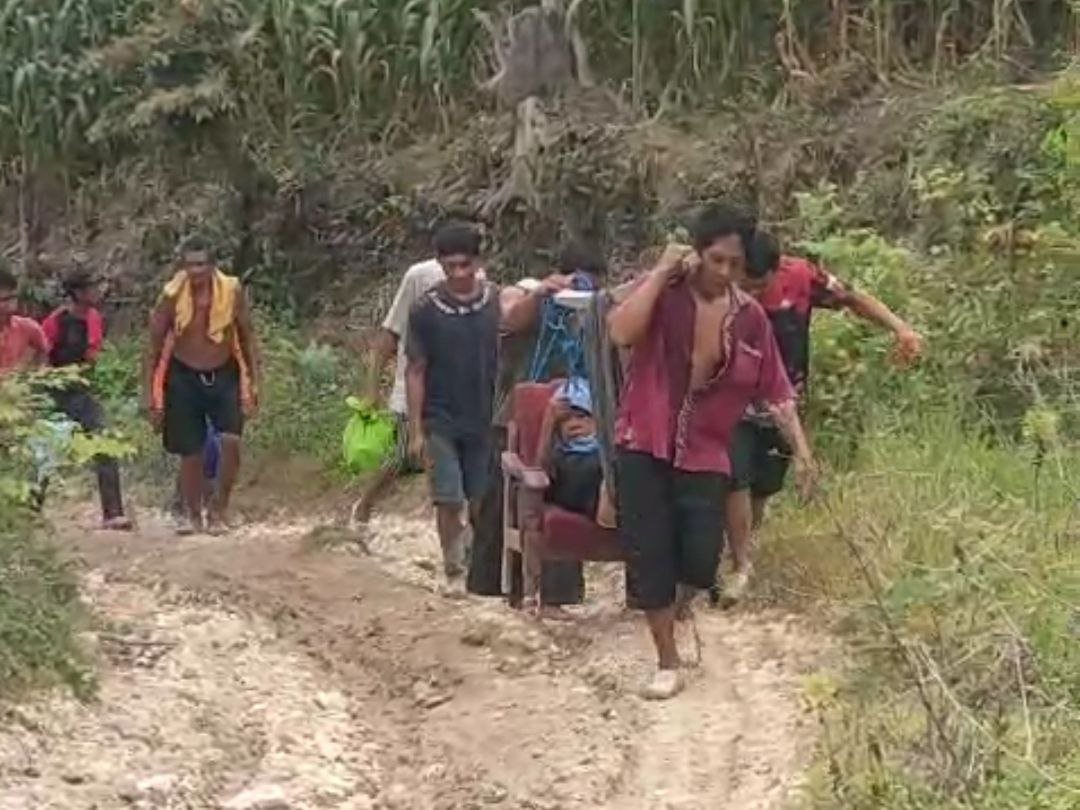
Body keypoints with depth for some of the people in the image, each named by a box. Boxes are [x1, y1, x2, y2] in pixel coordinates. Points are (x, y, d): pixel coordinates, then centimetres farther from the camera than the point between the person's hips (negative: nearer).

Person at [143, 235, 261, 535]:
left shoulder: (232, 291, -10)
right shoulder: (172, 297, -12)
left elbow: (247, 338, 2)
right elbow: (154, 347, -4)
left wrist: (254, 382, -2)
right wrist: (149, 394, -6)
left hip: (223, 375, 0)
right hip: (184, 377, 0)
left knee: (231, 440, -19)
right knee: (190, 452, 5)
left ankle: (220, 508, -1)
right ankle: (193, 515, 24)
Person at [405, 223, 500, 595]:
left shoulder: (498, 303, -2)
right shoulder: (426, 310, -5)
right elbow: (415, 371, -1)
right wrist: (416, 431, -5)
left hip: (486, 421, 1)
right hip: (441, 422, -1)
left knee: (482, 502, 6)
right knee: (449, 501, -4)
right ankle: (454, 571, 10)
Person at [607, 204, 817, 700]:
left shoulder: (750, 317, 1)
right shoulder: (661, 293, -9)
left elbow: (775, 390, 5)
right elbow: (620, 333, -28)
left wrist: (802, 453, 1)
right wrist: (660, 273, -23)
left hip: (704, 455, 2)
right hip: (644, 448, -2)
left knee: (701, 561, -6)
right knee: (650, 558, 1)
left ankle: (675, 601, 31)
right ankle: (668, 664, 16)